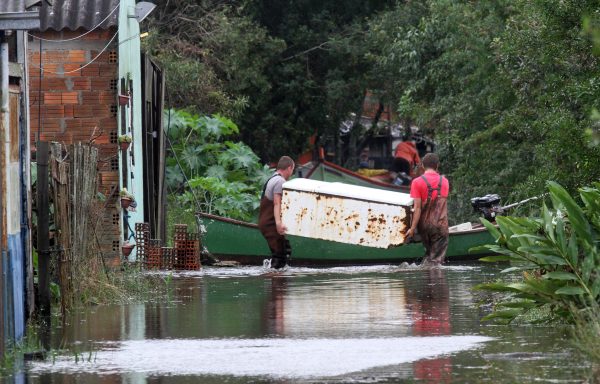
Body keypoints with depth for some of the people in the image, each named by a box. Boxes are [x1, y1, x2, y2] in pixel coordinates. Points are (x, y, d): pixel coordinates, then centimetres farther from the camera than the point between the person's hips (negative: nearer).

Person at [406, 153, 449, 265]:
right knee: (437, 258, 0)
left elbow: (417, 207, -13)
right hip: (441, 225, 0)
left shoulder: (417, 182, -9)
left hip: (424, 225, 0)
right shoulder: (444, 182, 1)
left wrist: (413, 228, -10)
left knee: (428, 253, 23)